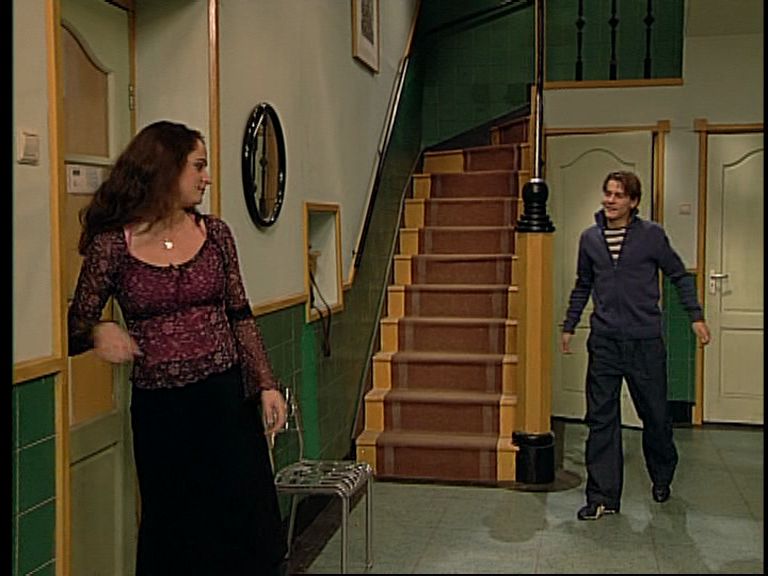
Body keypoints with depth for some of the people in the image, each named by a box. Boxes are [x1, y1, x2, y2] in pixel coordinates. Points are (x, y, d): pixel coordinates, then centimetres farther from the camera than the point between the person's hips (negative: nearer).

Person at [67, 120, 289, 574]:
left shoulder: (215, 234, 3)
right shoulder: (111, 244, -5)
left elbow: (241, 317, 7)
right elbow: (76, 326, 2)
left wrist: (266, 385, 2)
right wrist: (98, 331, -20)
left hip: (226, 397, 2)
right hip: (159, 408, -2)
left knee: (245, 520, 6)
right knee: (175, 534, 10)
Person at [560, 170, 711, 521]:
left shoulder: (651, 235, -3)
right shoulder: (589, 238, 6)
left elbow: (679, 277, 7)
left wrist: (696, 316, 1)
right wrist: (569, 326, 19)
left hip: (646, 343, -2)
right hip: (604, 343, 2)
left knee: (656, 416, 11)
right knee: (601, 420, 1)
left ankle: (662, 478, 37)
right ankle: (603, 497, 8)